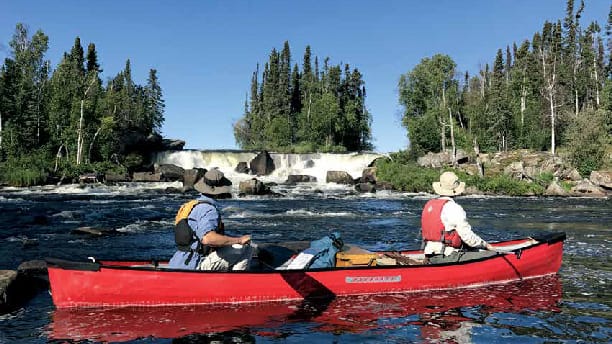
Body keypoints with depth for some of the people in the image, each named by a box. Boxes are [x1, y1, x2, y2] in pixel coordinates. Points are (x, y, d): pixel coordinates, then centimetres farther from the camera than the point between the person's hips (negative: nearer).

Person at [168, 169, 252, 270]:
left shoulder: (190, 205, 13)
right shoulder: (209, 209, -16)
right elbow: (207, 238, -32)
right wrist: (238, 240, -24)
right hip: (195, 267, -9)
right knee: (245, 249, -11)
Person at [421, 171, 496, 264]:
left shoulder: (428, 205, 12)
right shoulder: (454, 208, -12)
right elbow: (468, 237, -11)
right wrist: (485, 245, 7)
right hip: (448, 257, -9)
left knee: (474, 250, 23)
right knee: (493, 255, -10)